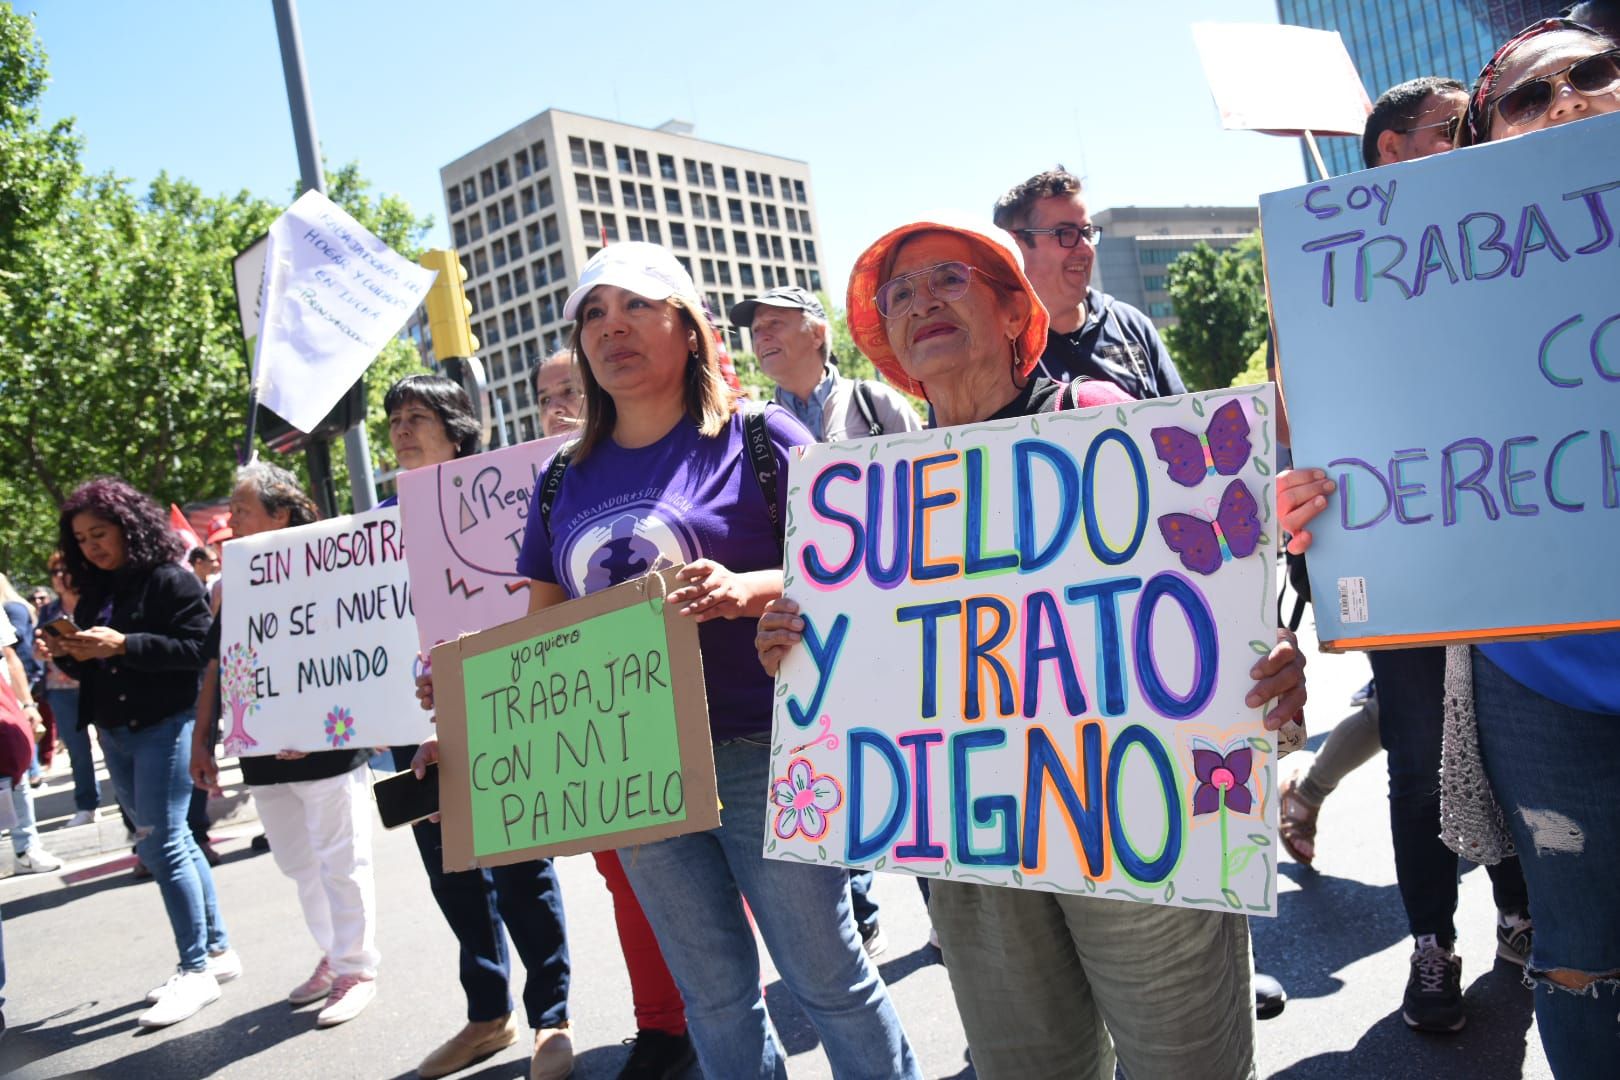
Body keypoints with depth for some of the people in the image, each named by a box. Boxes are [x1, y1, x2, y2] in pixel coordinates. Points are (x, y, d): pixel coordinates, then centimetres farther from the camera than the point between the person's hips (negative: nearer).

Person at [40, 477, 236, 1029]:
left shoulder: (171, 579, -9)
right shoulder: (93, 593, 14)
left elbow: (198, 649, -18)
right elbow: (93, 668, 18)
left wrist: (124, 645, -23)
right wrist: (64, 652, -2)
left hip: (164, 727, -8)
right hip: (114, 734, 8)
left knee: (161, 844, -9)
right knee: (173, 842, 11)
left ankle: (197, 970, -1)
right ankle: (218, 951, 21)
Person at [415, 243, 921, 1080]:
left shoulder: (758, 438, -5)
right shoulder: (565, 480, 10)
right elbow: (543, 630, 14)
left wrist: (748, 591, -27)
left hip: (760, 753, -5)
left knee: (826, 975, 7)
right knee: (713, 990, 18)